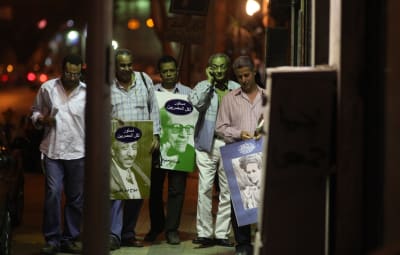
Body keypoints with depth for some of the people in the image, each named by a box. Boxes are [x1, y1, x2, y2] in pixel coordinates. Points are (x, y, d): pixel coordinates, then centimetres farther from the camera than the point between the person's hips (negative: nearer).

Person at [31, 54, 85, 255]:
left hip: (78, 152, 1)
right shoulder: (47, 88, 2)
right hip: (52, 150, -1)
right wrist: (41, 119, -10)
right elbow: (35, 111, 12)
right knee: (53, 194, -9)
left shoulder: (87, 92, 0)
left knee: (76, 198, 6)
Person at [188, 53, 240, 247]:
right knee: (205, 189, -6)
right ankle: (204, 233, -1)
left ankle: (222, 233, 10)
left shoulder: (236, 89, 9)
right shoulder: (203, 86, 7)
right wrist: (210, 82, -7)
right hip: (207, 144, -1)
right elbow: (195, 102, -15)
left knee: (227, 191, 3)